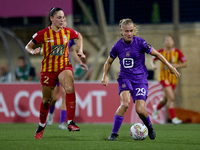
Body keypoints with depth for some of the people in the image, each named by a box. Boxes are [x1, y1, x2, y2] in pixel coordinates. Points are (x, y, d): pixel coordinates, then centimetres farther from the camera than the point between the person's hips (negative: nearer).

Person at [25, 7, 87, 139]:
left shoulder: (68, 32, -1)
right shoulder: (43, 34, -10)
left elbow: (79, 37, 21)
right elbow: (28, 46, -1)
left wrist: (80, 51, 10)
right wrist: (33, 51, -22)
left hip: (64, 66, 1)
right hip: (48, 69, -1)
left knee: (70, 89, -29)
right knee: (46, 100, 10)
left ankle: (70, 122, -26)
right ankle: (41, 126, 36)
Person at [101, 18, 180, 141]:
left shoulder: (140, 42, -9)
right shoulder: (118, 46, -2)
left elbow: (156, 54, 2)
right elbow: (109, 62, 14)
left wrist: (170, 66, 0)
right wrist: (105, 76, -1)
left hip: (140, 79, -1)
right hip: (125, 77, 1)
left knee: (140, 110, -14)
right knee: (125, 103, -27)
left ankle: (149, 127, 22)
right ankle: (114, 133, -17)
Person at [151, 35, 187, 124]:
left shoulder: (178, 52, -4)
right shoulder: (161, 52, -5)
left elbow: (185, 64, -3)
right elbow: (153, 60, 10)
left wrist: (177, 65, -22)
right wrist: (153, 65, -12)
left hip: (173, 78, 3)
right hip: (163, 77, -3)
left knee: (166, 100, 17)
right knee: (171, 97, -20)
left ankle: (156, 108, 49)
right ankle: (173, 118, -13)